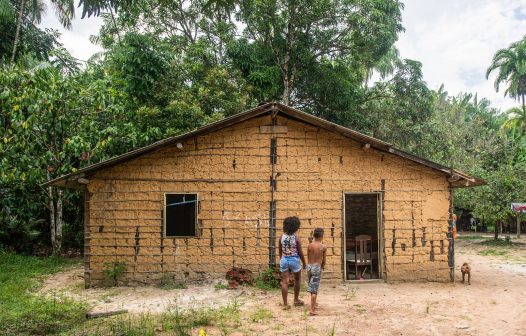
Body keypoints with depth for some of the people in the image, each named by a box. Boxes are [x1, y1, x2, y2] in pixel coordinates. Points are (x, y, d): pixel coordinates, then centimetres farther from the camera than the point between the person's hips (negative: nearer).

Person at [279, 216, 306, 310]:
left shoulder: (282, 237, -2)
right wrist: (304, 263, 3)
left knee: (285, 282, 4)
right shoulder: (296, 238, -14)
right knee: (297, 279, 20)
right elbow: (300, 253, -9)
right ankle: (296, 300, 31)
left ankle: (285, 304, 3)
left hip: (284, 260, 3)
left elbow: (280, 251, 6)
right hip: (294, 260, -3)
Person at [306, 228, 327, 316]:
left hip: (309, 266, 4)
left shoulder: (309, 246, 1)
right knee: (314, 289, -3)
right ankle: (312, 310, -6)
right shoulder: (323, 247, -7)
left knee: (312, 287, 21)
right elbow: (323, 260, 1)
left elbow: (308, 258, 5)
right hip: (317, 267, -4)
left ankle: (313, 304, 38)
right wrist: (322, 267, 21)